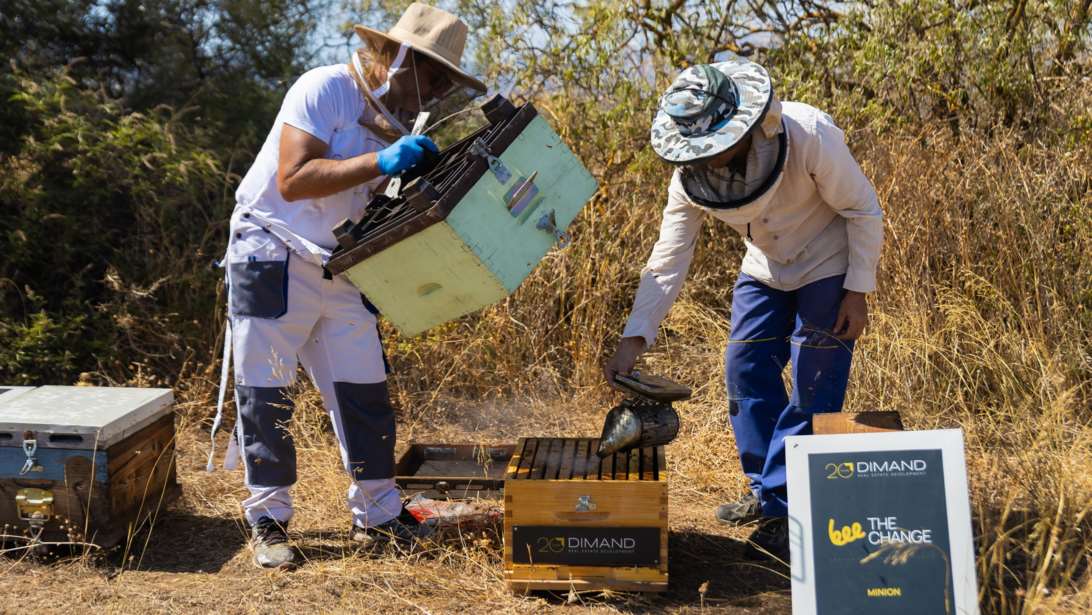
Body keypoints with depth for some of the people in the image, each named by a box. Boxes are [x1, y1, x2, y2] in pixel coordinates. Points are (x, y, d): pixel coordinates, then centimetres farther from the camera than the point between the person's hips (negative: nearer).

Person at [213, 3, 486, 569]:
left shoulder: (400, 120, 6)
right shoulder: (325, 90, -17)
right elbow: (292, 180, -27)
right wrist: (380, 162, -31)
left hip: (339, 268, 7)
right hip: (273, 259, -7)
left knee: (365, 390, 5)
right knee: (266, 392, 1)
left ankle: (377, 515, 16)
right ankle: (267, 521, 12)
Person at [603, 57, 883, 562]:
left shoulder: (811, 137, -33)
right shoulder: (690, 176, -20)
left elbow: (864, 210, -19)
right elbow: (668, 260, -18)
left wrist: (857, 291, -18)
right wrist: (634, 339, -25)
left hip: (827, 266, -5)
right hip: (764, 269, 5)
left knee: (813, 388, -7)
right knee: (745, 370, 2)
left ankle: (779, 508, -1)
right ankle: (764, 490, 18)